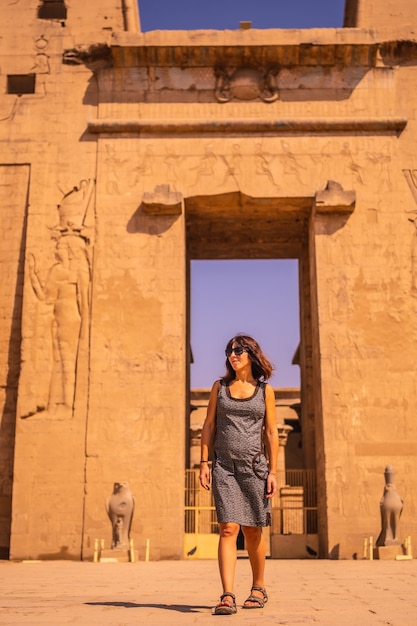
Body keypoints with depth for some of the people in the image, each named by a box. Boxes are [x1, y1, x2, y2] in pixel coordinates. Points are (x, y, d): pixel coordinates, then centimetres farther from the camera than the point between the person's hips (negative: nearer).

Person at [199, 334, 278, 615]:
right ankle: (228, 597, -12)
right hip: (224, 465, 0)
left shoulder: (265, 390, 5)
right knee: (228, 529, -10)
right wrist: (204, 462, 0)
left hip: (253, 465, 0)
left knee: (252, 530, 9)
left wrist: (273, 471, -2)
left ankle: (259, 588, 27)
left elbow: (271, 432, 3)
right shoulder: (219, 386, 8)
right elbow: (209, 425, 8)